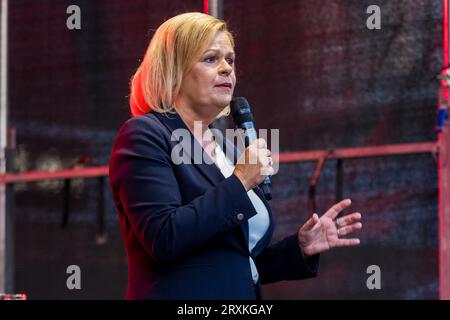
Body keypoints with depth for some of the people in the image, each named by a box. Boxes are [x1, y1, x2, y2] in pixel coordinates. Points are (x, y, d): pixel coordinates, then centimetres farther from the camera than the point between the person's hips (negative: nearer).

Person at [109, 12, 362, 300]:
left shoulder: (225, 146, 14)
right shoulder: (143, 136, -8)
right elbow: (163, 239, -22)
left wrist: (300, 247, 3)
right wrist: (239, 182, -18)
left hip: (243, 296, 8)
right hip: (180, 297, -8)